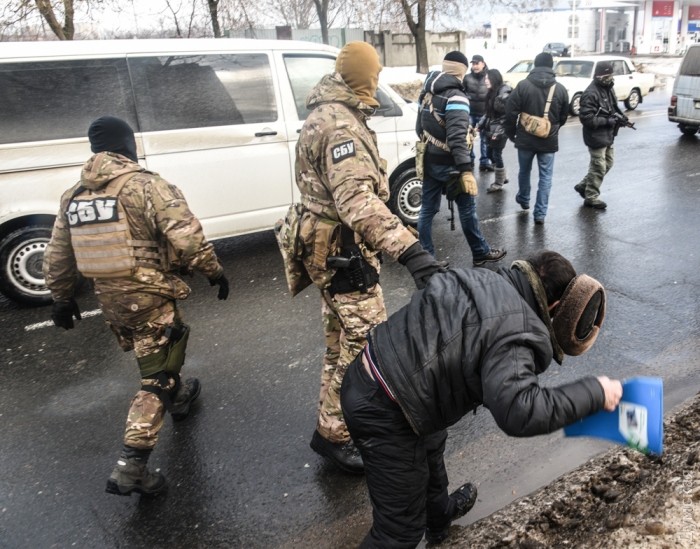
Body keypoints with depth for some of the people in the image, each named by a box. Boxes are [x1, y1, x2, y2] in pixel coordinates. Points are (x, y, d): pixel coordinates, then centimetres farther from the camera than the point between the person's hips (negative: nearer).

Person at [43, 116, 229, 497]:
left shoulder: (73, 196, 7)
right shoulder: (146, 186, -14)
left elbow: (57, 258, 13)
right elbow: (187, 239, -21)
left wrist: (62, 298, 24)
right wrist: (214, 272, -8)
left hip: (110, 301, 7)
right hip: (149, 298, -7)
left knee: (155, 358, 30)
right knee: (156, 380, 1)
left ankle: (177, 398, 52)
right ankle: (130, 467, -2)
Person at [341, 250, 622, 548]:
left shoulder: (484, 281, 2)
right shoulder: (514, 333, -24)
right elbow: (518, 413, -35)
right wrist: (594, 392, -22)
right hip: (382, 412, -10)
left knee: (430, 446, 38)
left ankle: (439, 515, 65)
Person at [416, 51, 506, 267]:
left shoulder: (427, 92, 7)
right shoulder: (455, 97, -19)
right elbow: (457, 138, -27)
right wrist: (466, 170, -29)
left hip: (429, 161, 7)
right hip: (448, 164, -7)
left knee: (427, 209, 10)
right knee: (467, 207, 8)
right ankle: (481, 253, 21)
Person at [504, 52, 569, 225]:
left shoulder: (523, 85, -7)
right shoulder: (560, 89, 0)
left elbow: (510, 112, -8)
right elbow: (564, 116, 8)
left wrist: (511, 133, 5)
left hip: (526, 138, 0)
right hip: (549, 140, 0)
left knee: (524, 170, 22)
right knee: (546, 176, 5)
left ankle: (523, 199, 43)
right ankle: (540, 213, 2)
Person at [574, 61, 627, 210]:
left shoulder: (608, 88, 9)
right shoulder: (591, 93, -20)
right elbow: (586, 118, -25)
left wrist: (619, 115, 1)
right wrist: (608, 121, -25)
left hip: (607, 136, 9)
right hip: (596, 137, -9)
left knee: (608, 163, 19)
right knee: (598, 168, 0)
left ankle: (583, 186, 30)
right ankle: (591, 197, 14)